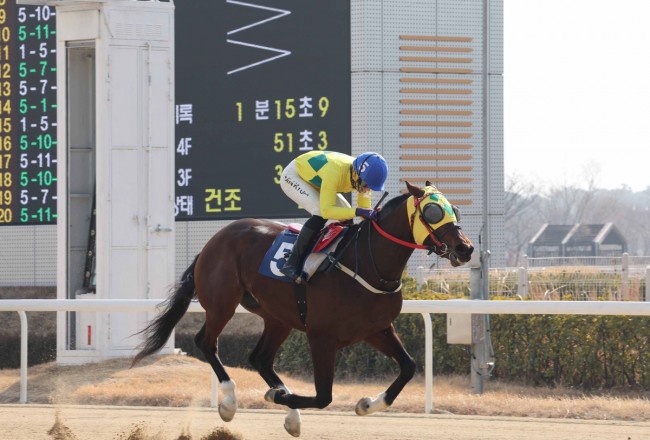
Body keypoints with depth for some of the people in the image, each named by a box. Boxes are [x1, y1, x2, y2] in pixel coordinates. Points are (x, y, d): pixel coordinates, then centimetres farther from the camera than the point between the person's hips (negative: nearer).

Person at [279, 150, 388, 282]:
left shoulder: (363, 177, -20)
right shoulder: (335, 172, -42)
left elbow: (364, 209, -8)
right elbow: (326, 210, -45)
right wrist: (357, 211, -53)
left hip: (314, 180, 8)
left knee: (347, 218, -2)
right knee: (320, 214, -30)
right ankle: (291, 264, -27)